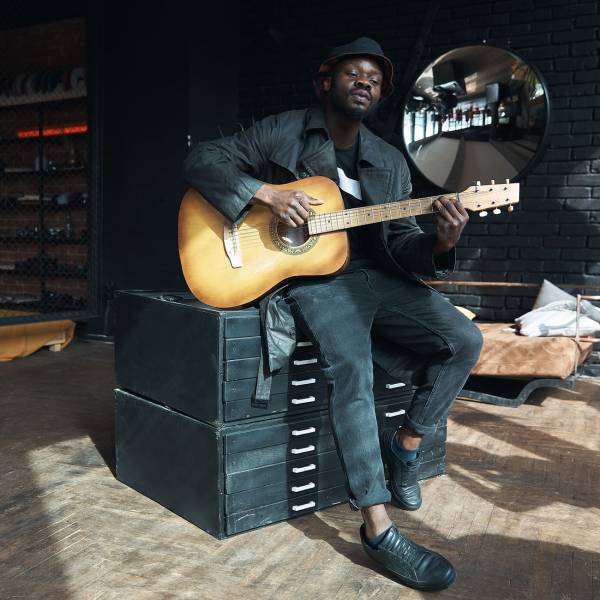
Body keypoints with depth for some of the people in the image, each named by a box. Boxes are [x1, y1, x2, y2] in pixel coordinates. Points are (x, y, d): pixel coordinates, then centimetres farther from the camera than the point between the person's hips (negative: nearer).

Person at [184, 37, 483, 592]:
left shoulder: (390, 162, 13)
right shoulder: (282, 132, 1)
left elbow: (397, 241, 7)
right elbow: (201, 161, -3)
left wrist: (441, 243, -15)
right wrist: (266, 192, -18)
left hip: (376, 274, 6)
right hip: (312, 276, -5)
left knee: (464, 341, -9)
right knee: (351, 366, -32)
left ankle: (405, 444, 10)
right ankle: (378, 527, -25)